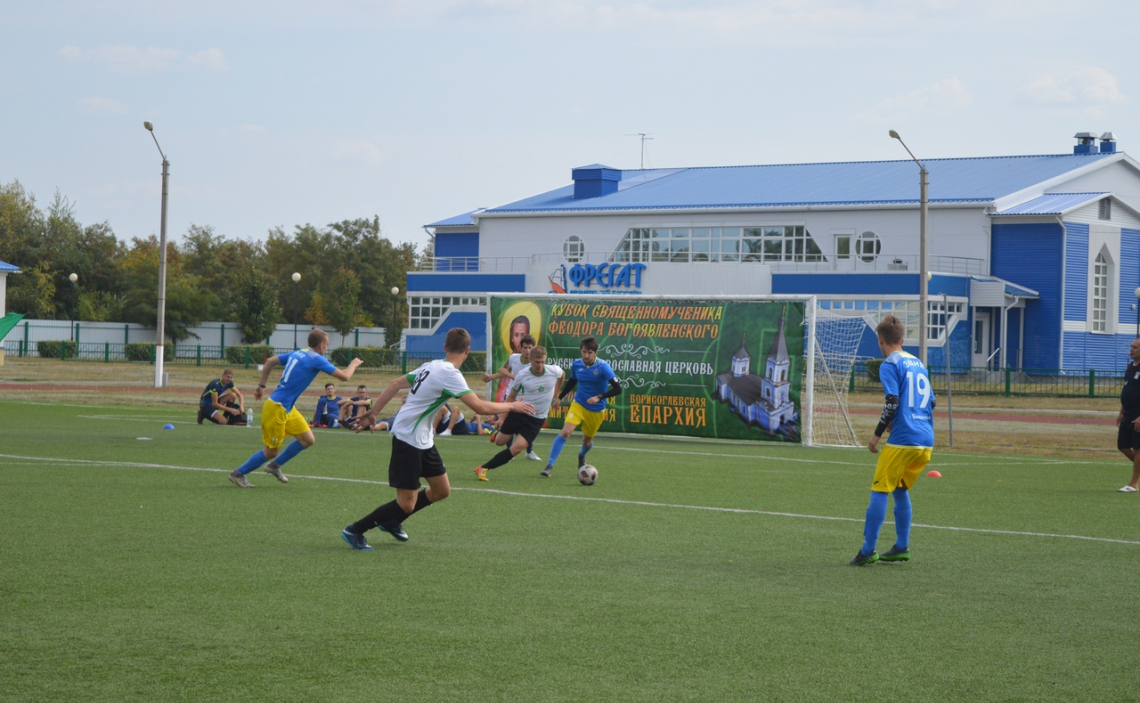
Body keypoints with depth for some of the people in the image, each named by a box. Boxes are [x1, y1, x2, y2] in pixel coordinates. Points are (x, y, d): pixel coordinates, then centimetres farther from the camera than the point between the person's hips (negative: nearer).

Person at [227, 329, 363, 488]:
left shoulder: (297, 353, 10)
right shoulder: (316, 359, -15)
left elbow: (269, 362, 16)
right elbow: (344, 376, -14)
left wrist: (261, 385, 21)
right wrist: (353, 364, 6)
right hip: (277, 408, -9)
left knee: (308, 440, 9)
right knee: (271, 452, 1)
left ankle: (275, 466, 21)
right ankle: (238, 473, 15)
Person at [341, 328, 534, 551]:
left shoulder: (432, 366, 7)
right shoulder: (450, 375, -20)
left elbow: (396, 384, 10)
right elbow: (480, 407, -24)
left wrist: (373, 413, 16)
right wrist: (512, 406, -10)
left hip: (423, 440, 10)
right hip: (408, 438, -10)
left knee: (441, 491, 14)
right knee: (407, 503, -7)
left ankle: (392, 521, 30)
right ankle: (354, 531, 5)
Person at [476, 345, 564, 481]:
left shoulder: (554, 371, -12)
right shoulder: (522, 375, -13)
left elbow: (561, 375, 16)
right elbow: (511, 397, 1)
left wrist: (554, 396, 18)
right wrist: (502, 417, 0)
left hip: (536, 420, 0)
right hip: (519, 413, 0)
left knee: (517, 448, -15)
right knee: (499, 441, 6)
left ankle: (484, 468, -7)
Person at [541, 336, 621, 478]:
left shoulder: (603, 367, -18)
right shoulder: (576, 364, -5)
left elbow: (617, 389, -21)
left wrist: (599, 397, -30)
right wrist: (560, 397, 20)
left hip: (596, 410, -1)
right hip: (578, 405, 1)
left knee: (587, 441, 14)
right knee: (565, 432, -21)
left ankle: (582, 456, 52)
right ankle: (550, 465, -18)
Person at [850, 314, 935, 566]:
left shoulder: (889, 364, -5)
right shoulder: (918, 364, 18)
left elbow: (893, 402, -16)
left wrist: (877, 434, -10)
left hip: (902, 440, -7)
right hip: (926, 439, 7)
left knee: (879, 491, -2)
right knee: (900, 489, 20)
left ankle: (868, 550, -4)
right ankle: (902, 547, 19)